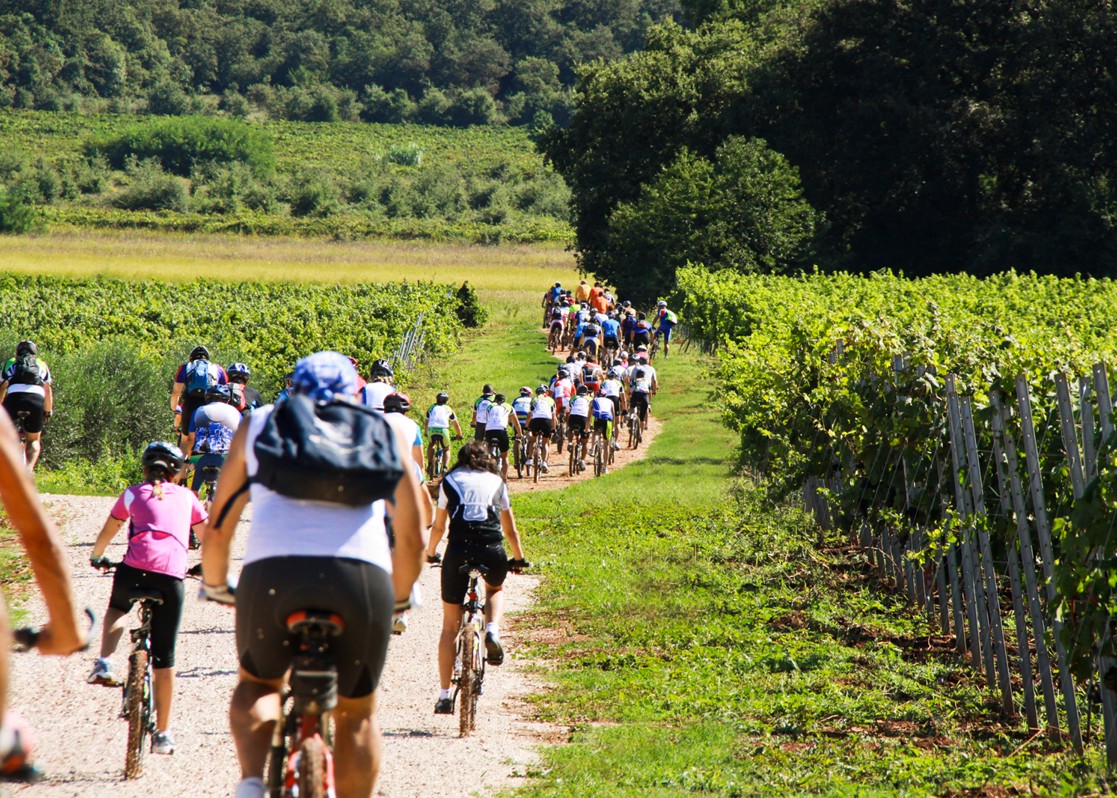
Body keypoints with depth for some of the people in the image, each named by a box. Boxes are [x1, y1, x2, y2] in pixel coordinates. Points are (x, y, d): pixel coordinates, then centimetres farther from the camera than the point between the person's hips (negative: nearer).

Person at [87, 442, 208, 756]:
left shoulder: (133, 494, 20)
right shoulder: (186, 497, 22)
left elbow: (107, 533, 29)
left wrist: (96, 557, 49)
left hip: (135, 568, 0)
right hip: (172, 575, 0)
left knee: (116, 609, 36)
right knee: (164, 657, 7)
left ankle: (104, 663, 13)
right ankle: (162, 734, 7)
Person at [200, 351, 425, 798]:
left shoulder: (260, 425, 25)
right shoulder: (382, 431, 25)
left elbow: (217, 529, 24)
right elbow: (411, 536, 22)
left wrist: (214, 586, 42)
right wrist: (399, 598, 39)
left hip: (272, 571, 0)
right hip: (363, 573, 0)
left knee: (258, 685, 26)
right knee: (356, 714, 21)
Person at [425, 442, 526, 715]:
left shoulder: (449, 481, 19)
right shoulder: (497, 482, 21)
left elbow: (439, 526, 25)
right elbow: (510, 529, 26)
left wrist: (430, 551, 44)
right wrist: (519, 558, 42)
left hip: (459, 550, -1)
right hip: (493, 552, 1)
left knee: (450, 626, 11)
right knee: (495, 589, 36)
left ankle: (444, 696, 8)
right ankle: (492, 631, 5)